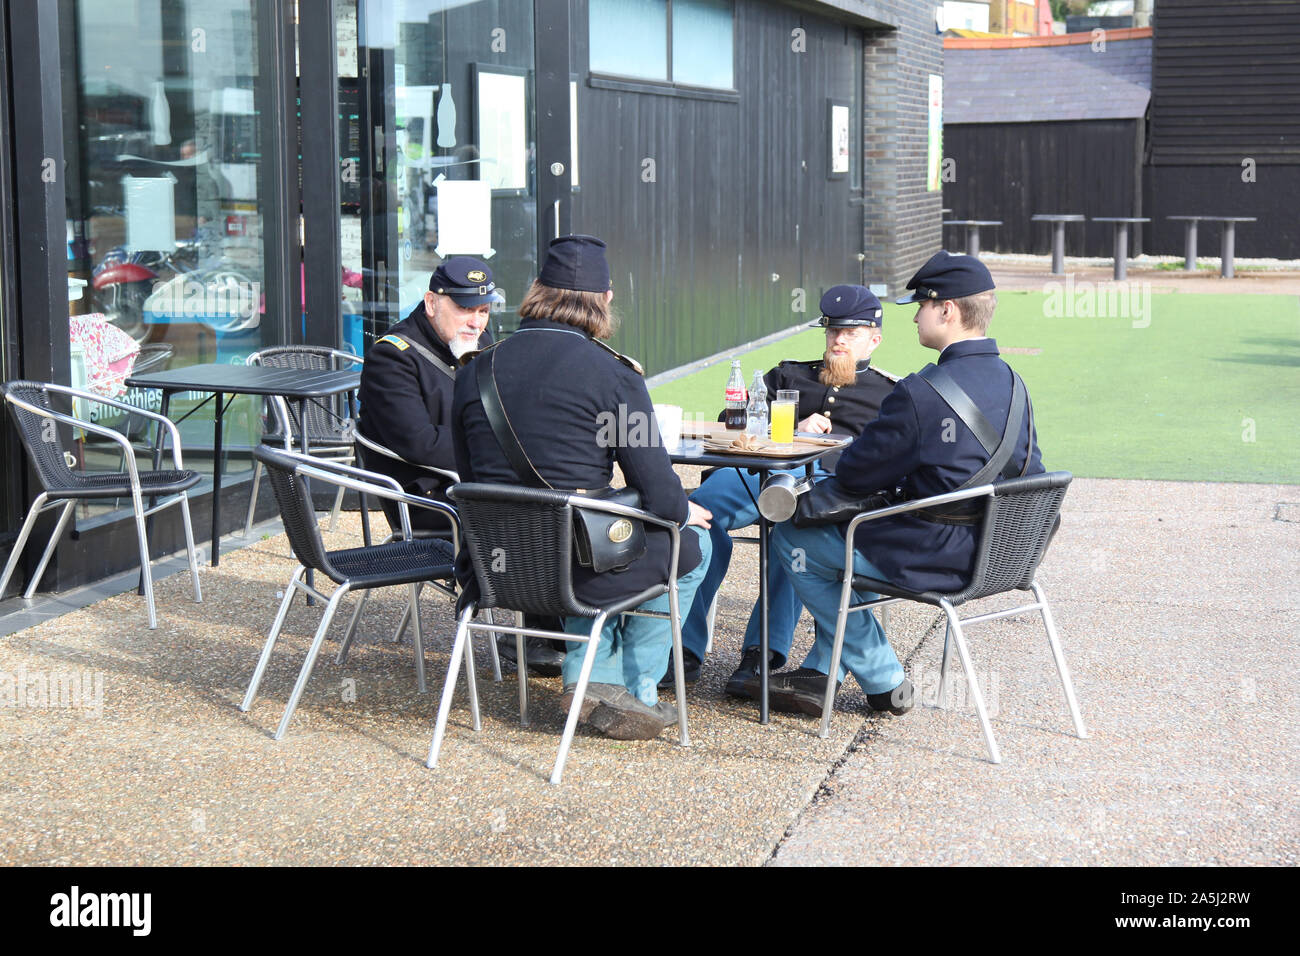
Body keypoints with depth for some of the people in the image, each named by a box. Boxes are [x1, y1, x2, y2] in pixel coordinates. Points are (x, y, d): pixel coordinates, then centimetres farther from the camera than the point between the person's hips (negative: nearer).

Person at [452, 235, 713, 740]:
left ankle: (591, 678, 24)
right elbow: (657, 494, -11)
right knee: (691, 543, 24)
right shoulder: (613, 374, -11)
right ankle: (636, 692, 26)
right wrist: (686, 510, 14)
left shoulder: (475, 371, 2)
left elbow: (468, 478, 13)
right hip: (574, 572, -5)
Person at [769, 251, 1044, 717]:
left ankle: (884, 681, 15)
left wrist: (838, 457, 9)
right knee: (857, 532, 31)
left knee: (792, 539, 9)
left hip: (937, 557, -9)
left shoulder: (921, 393, -23)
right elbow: (1028, 471, 12)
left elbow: (856, 476, -17)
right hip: (993, 552, 9)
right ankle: (821, 673, 29)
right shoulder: (1012, 383, 2)